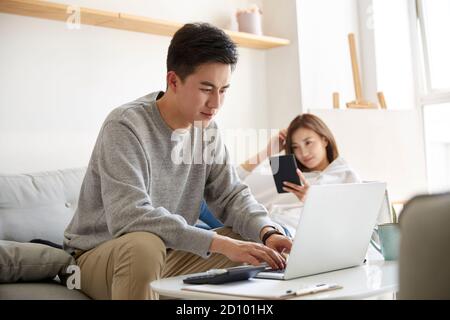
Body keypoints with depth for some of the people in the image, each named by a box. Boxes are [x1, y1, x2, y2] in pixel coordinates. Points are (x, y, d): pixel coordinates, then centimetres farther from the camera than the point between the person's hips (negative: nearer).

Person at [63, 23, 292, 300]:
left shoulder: (207, 129, -1)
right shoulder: (126, 126, -23)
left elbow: (232, 195, 0)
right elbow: (128, 217, -34)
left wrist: (268, 232, -22)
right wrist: (219, 243, -39)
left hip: (169, 255, 6)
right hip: (101, 256, -6)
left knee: (256, 240, -6)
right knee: (144, 245, -37)